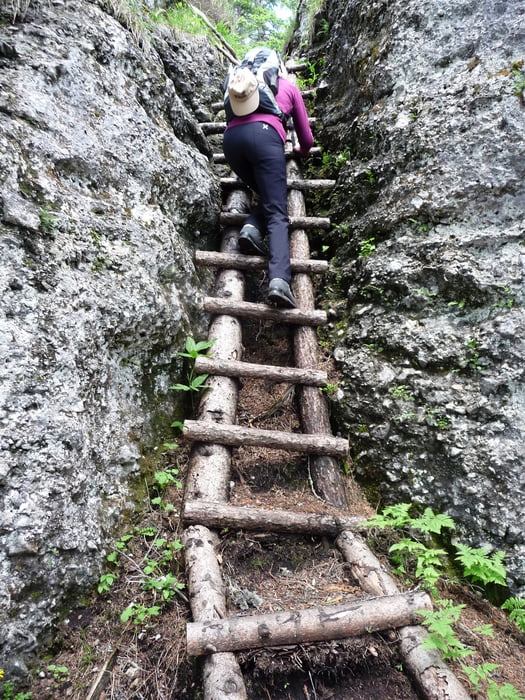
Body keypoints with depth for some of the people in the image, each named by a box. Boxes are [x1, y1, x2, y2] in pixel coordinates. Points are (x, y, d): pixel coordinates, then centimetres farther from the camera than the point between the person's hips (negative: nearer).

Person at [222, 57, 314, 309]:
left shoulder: (244, 86, 39)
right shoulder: (290, 87, 31)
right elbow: (306, 138, 32)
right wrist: (301, 150, 54)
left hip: (231, 137, 4)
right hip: (263, 135, -4)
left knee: (269, 196, 21)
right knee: (277, 213, -12)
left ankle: (252, 228, -13)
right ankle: (279, 280, -34)